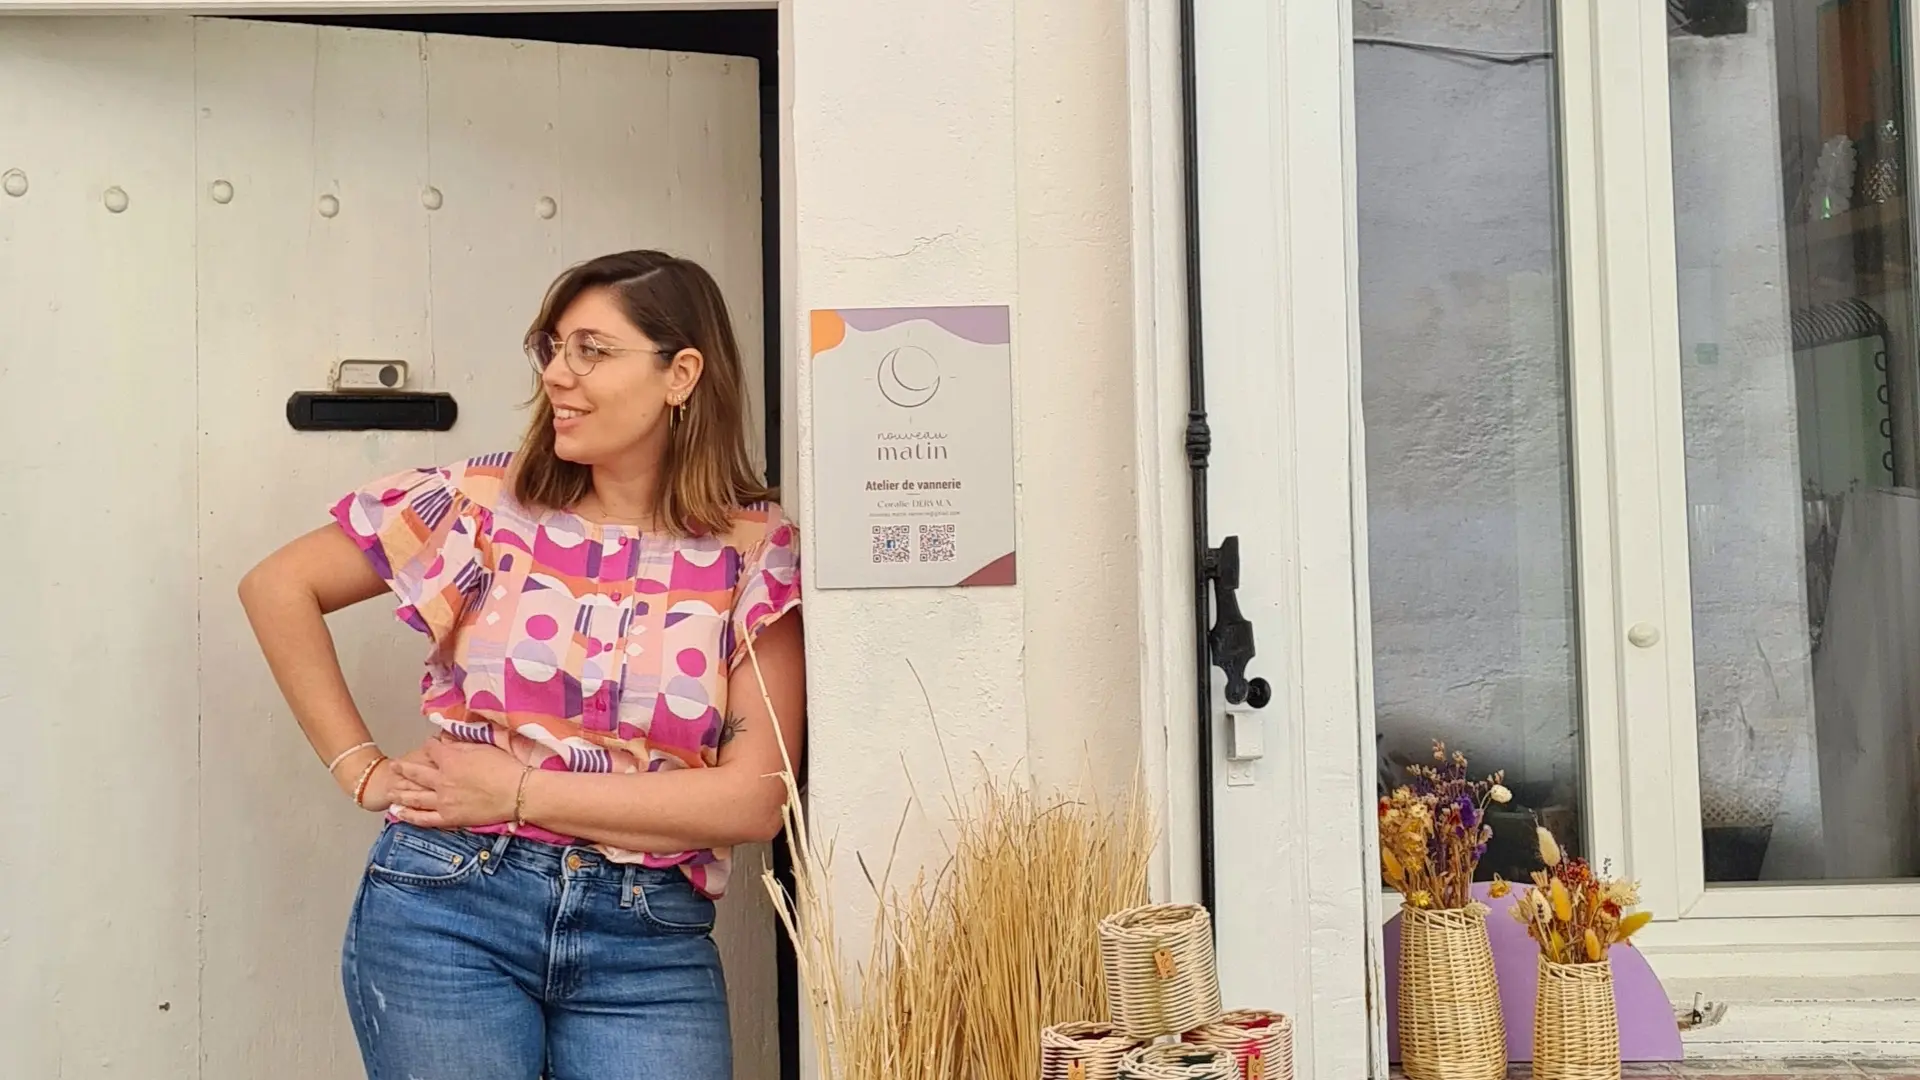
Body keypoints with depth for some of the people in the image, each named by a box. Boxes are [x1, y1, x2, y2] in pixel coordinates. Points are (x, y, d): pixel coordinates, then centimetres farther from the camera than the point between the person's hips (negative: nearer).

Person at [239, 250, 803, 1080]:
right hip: (448, 911, 1)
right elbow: (278, 586, 5)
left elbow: (753, 799, -10)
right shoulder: (486, 503, -1)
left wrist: (521, 792, -11)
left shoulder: (759, 555, -4)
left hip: (648, 943, 0)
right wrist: (363, 770, 0)